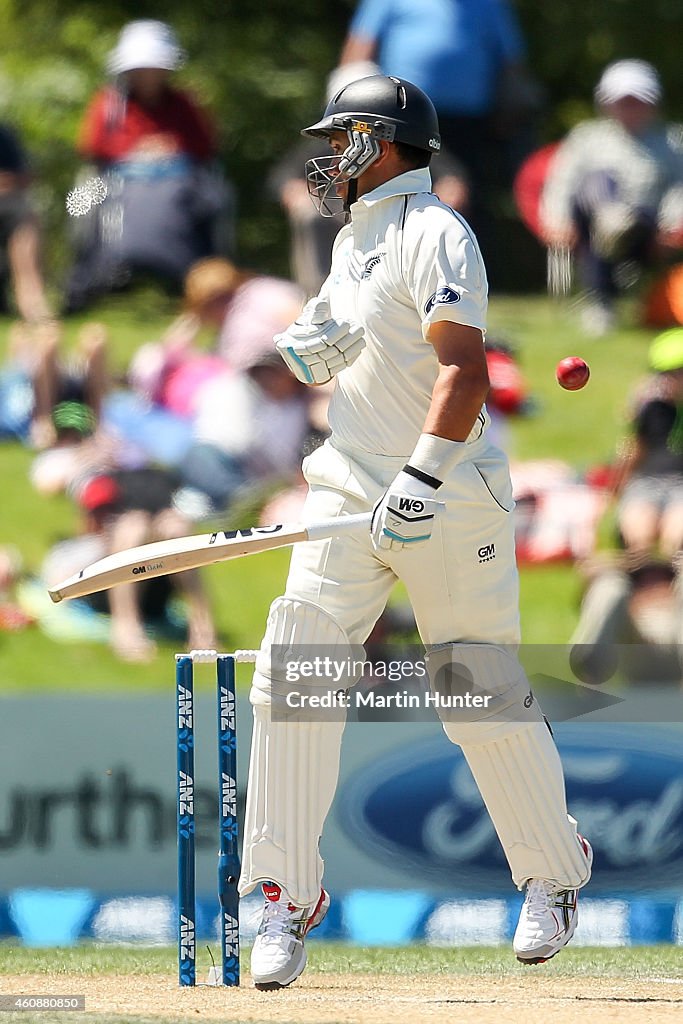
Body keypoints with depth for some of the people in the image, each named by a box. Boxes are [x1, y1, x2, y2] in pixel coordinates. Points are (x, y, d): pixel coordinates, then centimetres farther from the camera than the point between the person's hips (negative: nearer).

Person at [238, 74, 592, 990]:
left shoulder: (434, 234, -11)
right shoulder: (353, 238, 17)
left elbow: (464, 371, -22)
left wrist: (423, 481, -34)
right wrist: (309, 348, 3)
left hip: (447, 501, -7)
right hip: (350, 492, 7)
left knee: (484, 695, -1)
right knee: (293, 680, -8)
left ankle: (555, 874, 21)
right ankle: (286, 899, -7)